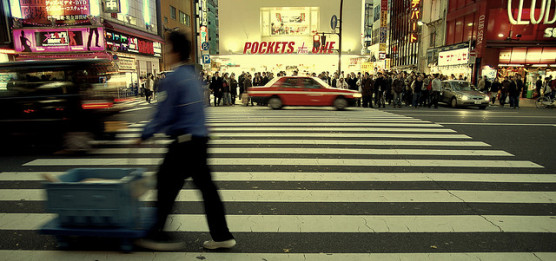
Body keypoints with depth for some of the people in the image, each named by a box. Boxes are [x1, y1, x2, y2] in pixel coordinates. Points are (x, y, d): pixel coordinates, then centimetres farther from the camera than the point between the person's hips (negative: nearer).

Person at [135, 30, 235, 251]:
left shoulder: (172, 80, -14)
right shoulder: (192, 75, 14)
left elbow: (163, 115, -14)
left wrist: (144, 136, 0)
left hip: (184, 141, -9)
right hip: (200, 138, 9)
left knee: (166, 183, 5)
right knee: (205, 184, 12)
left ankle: (158, 235, 20)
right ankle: (222, 236, 20)